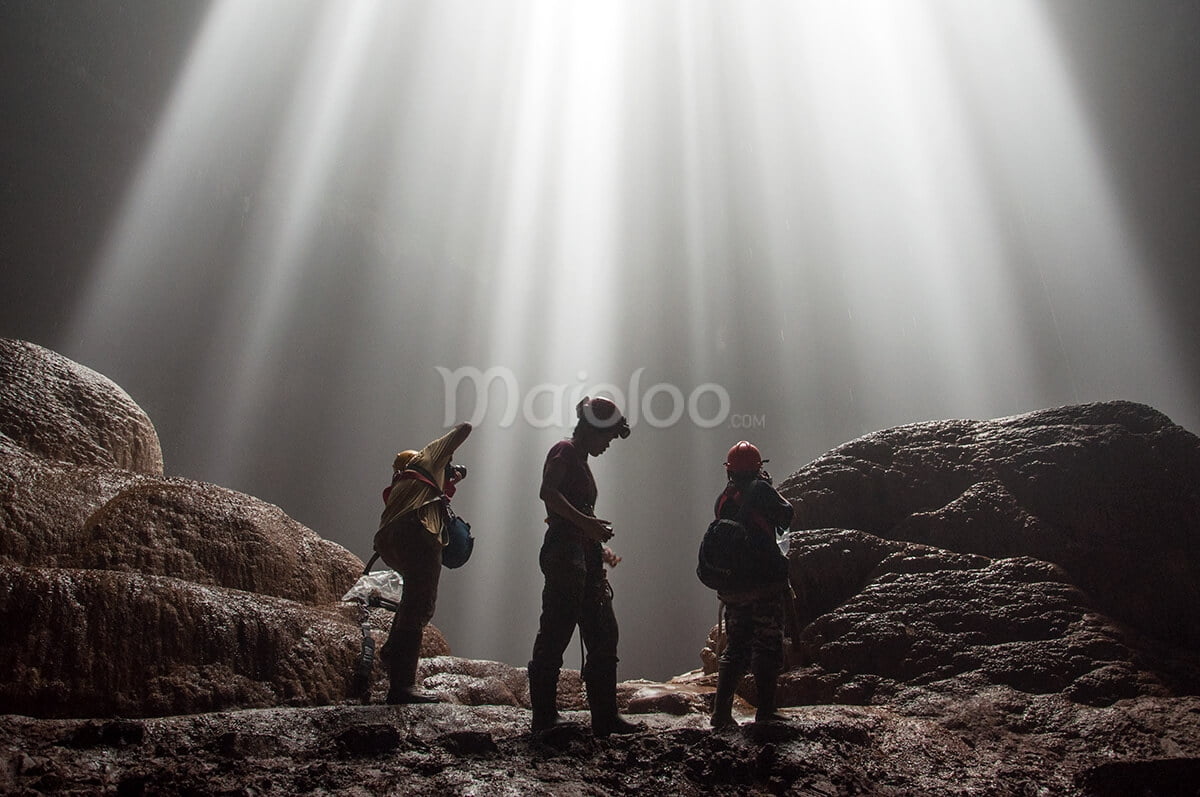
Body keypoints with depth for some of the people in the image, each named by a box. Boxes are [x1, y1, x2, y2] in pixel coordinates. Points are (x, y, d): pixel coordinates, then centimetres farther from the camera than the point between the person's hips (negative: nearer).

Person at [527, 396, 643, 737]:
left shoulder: (580, 461, 25)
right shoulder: (564, 451, -3)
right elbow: (547, 491, -20)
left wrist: (599, 548, 21)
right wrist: (586, 522, -24)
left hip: (585, 558, 10)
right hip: (564, 553, -10)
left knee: (604, 638, 9)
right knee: (555, 636, -5)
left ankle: (605, 717, 14)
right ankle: (544, 716, 4)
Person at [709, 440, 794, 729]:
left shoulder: (722, 499, 8)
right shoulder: (760, 489, -9)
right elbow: (786, 517, 1)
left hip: (733, 586, 6)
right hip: (765, 584, -6)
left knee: (735, 648, 14)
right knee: (768, 647, 5)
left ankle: (721, 711, 14)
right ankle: (765, 711, 8)